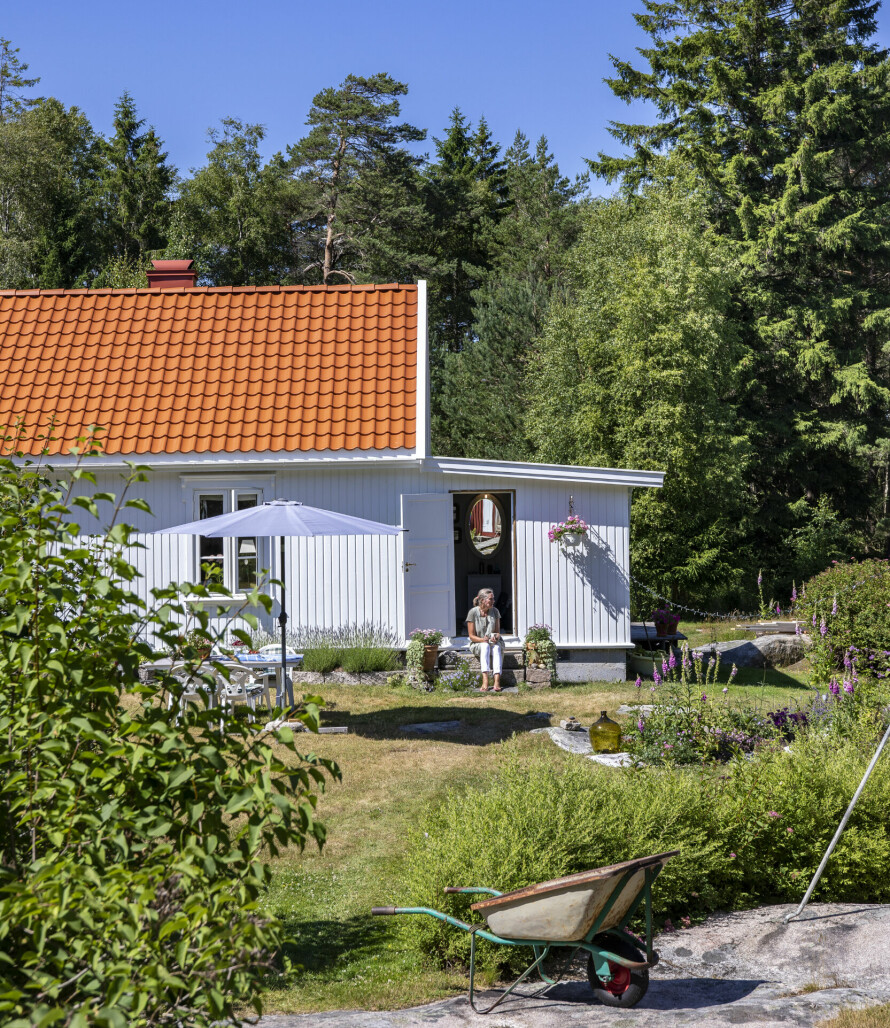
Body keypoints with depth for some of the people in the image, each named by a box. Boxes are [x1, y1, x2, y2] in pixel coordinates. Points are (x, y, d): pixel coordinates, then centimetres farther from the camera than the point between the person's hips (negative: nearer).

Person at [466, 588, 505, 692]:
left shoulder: (495, 611, 1)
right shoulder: (473, 612, -9)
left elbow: (497, 632, 5)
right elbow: (471, 636, -7)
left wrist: (496, 637, -18)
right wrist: (482, 639, -25)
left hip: (494, 643, 2)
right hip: (477, 644, -2)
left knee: (497, 648, -33)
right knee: (485, 646, -37)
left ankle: (497, 681, -49)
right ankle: (485, 680, -50)